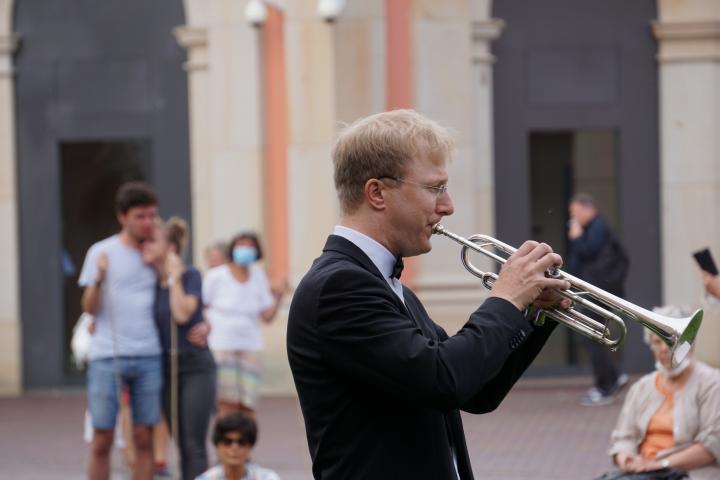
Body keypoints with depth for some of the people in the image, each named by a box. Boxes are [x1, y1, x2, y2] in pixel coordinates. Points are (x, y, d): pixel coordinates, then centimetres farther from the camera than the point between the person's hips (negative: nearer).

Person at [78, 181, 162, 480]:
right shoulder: (102, 253, 1)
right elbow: (89, 308, -2)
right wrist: (99, 279, -20)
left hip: (149, 357, 3)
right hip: (108, 356, -3)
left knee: (144, 437, 3)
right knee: (102, 440, -1)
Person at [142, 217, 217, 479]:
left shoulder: (190, 275, -8)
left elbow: (182, 314, -22)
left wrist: (175, 275, -15)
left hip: (196, 368, -6)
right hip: (167, 368, 6)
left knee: (194, 445, -8)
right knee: (183, 446, 8)